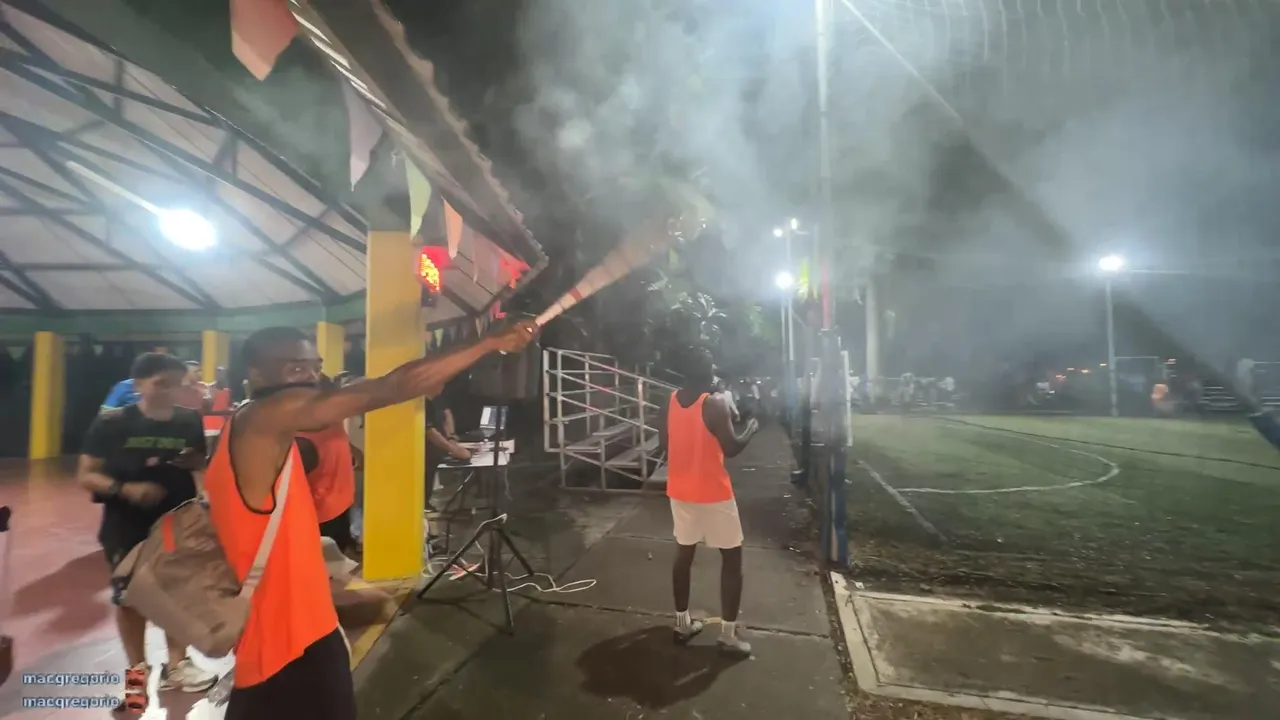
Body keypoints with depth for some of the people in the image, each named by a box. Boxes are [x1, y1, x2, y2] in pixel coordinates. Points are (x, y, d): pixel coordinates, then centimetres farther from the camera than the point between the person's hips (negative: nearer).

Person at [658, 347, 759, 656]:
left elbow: (664, 444, 7)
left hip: (680, 490, 6)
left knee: (684, 553, 18)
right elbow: (731, 448, -17)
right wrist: (752, 427, 0)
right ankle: (728, 633, 16)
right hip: (712, 493, -6)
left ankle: (682, 622, 30)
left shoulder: (670, 401, 0)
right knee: (732, 558, 10)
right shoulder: (715, 404, -19)